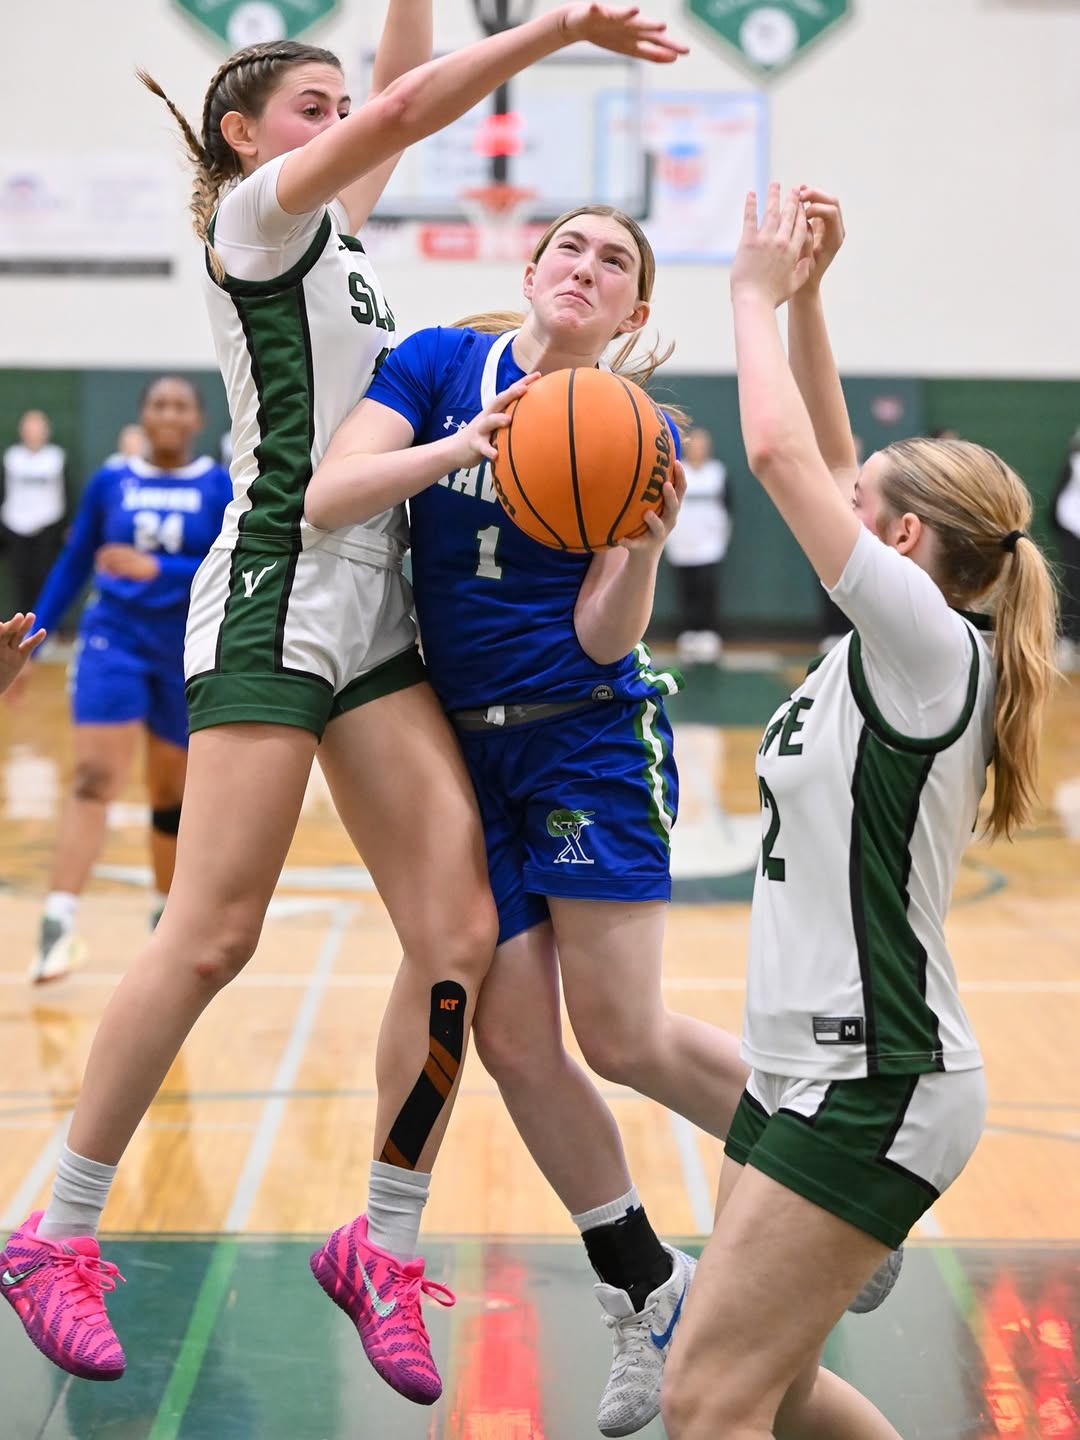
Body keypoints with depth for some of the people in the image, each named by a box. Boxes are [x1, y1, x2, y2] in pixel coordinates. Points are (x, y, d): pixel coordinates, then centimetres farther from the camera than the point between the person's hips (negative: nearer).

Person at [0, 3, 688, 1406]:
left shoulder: (337, 228, 23)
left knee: (459, 934, -3)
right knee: (213, 937, -9)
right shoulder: (253, 214, 1)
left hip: (375, 609, 8)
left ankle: (381, 1243, 8)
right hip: (278, 594, -8)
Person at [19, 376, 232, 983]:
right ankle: (57, 924, -25)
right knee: (95, 780, -17)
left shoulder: (222, 489, -3)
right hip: (115, 640, -1)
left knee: (173, 796, 13)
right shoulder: (109, 483, 2)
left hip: (189, 654, 1)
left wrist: (155, 570, -24)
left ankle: (166, 914, 34)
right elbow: (72, 566, 8)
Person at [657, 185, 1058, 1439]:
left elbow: (782, 453, -18)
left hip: (872, 1088, -10)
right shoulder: (888, 651, 8)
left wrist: (759, 293, -5)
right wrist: (802, 295, 11)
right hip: (808, 1067, 10)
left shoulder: (931, 645, -15)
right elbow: (819, 462, 16)